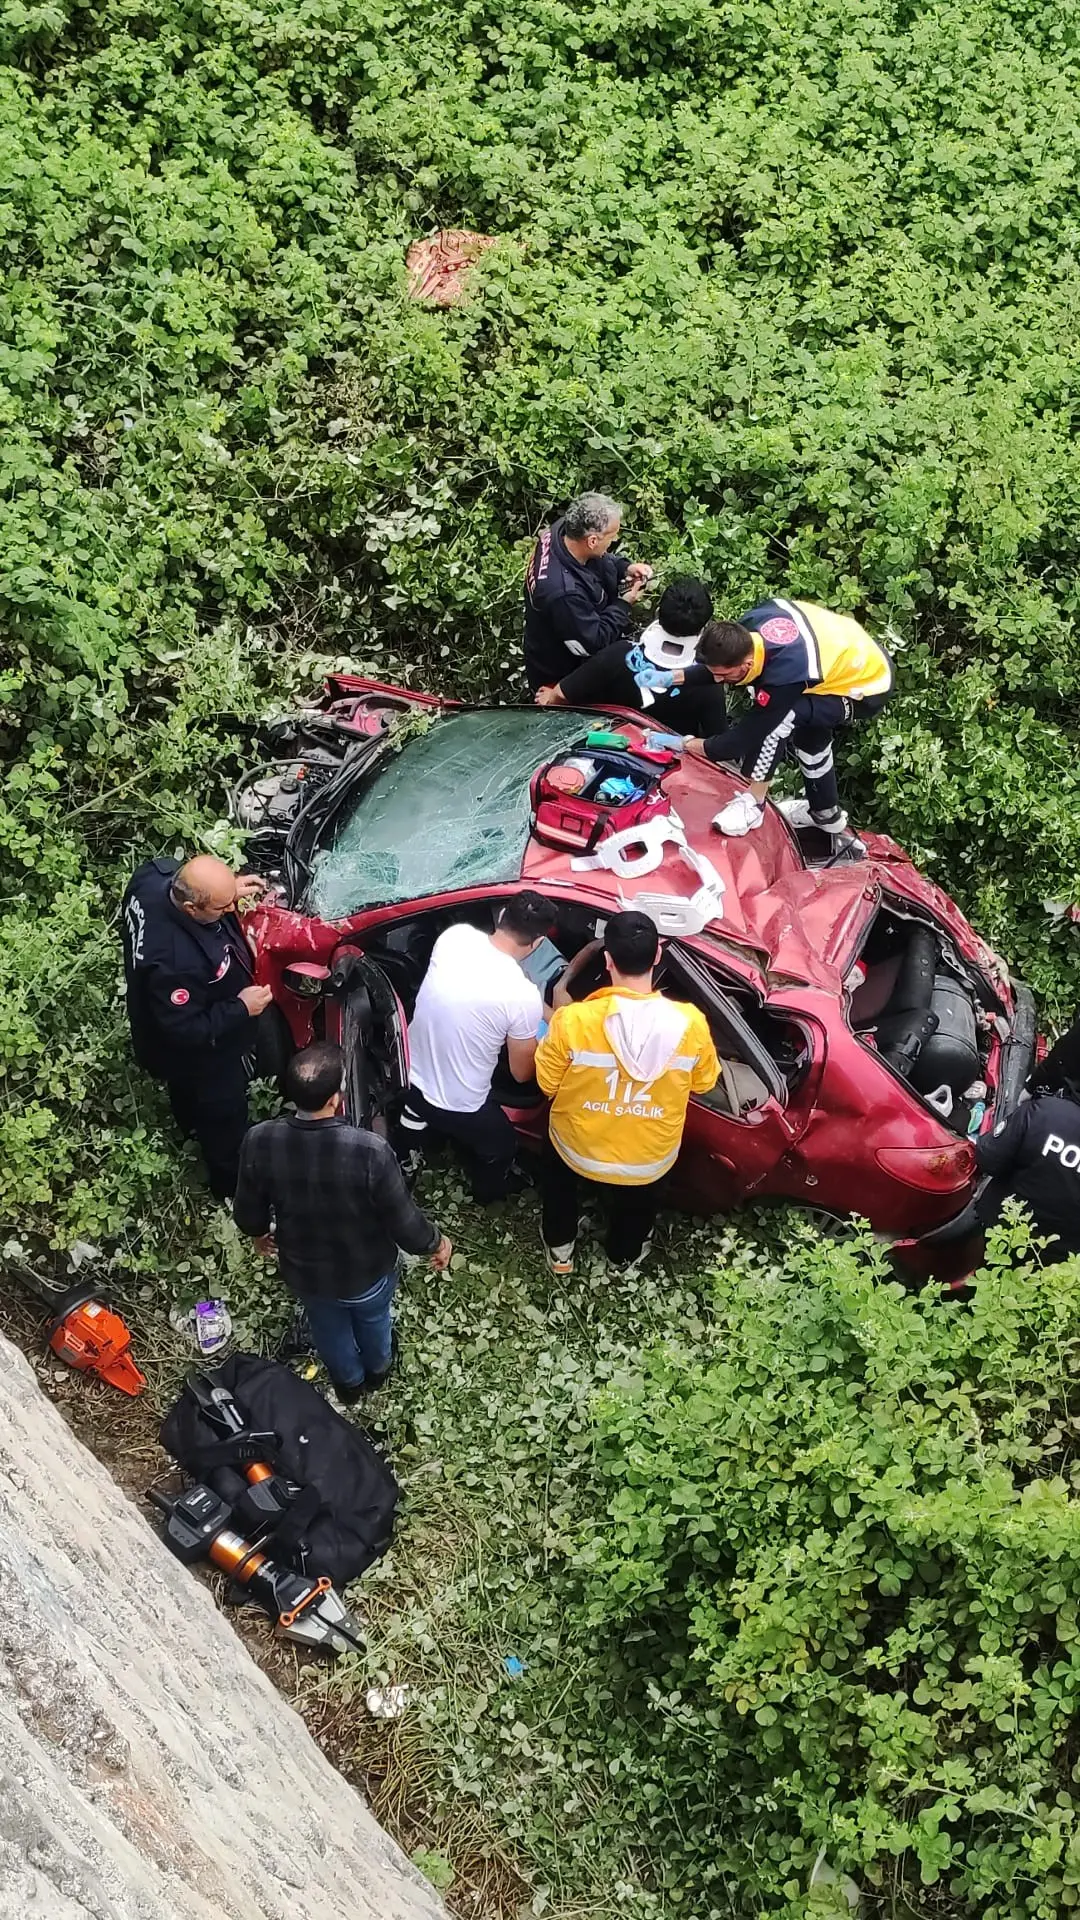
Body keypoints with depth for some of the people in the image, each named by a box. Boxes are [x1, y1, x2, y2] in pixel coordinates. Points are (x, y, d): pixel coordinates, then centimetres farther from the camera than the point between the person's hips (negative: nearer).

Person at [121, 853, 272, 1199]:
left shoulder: (155, 875, -28)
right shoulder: (174, 963, -49)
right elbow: (186, 1030, -33)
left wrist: (228, 889, -12)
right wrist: (241, 1009, -26)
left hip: (169, 1012, 8)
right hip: (201, 1053, -8)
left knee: (186, 1090, 39)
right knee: (224, 1118, 22)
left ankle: (191, 1125, 70)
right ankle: (231, 1183, 50)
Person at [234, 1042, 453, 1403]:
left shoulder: (260, 1141, -29)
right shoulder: (370, 1151, -39)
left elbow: (247, 1212, -10)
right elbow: (405, 1225, -25)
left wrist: (259, 1233, 14)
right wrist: (437, 1243, -2)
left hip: (303, 1270, 2)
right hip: (367, 1271, -2)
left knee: (328, 1327, 35)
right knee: (372, 1319, 34)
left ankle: (348, 1382, 63)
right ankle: (377, 1369, 65)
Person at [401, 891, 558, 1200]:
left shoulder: (455, 935, -14)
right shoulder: (523, 996, -28)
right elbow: (522, 1073, -11)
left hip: (410, 1077, 5)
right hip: (458, 1107, -5)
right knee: (502, 1147, 29)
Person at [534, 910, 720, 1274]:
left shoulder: (573, 1020, -31)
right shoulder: (689, 1023, -26)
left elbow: (548, 1084, -13)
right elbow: (704, 1082, -6)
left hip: (581, 1149, -1)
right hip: (649, 1159, 1)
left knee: (560, 1177, 36)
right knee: (636, 1203, 36)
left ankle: (559, 1249, 53)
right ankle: (625, 1255, 61)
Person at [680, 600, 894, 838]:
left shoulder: (783, 676, -40)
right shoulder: (750, 625, -20)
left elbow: (747, 736, -27)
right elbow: (719, 662, 2)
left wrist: (687, 745, -20)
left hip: (867, 688, -9)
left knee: (779, 715, -27)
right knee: (810, 735, 27)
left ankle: (753, 803, -12)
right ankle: (826, 813, 50)